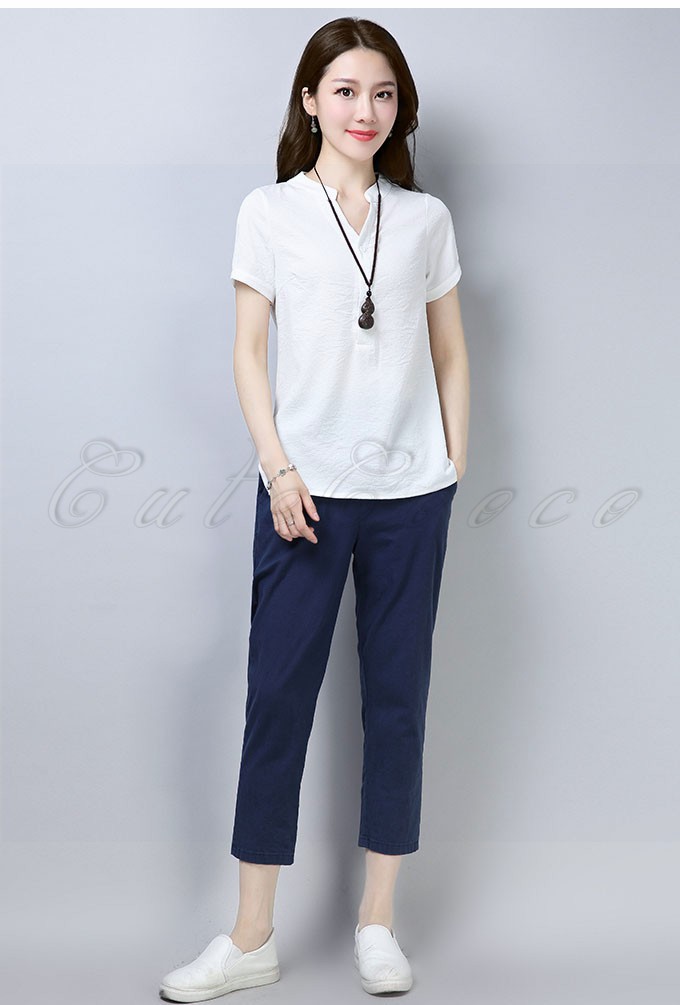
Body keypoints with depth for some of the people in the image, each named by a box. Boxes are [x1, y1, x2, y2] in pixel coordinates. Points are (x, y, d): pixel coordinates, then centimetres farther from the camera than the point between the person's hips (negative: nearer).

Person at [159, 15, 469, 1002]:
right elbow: (249, 349, 1)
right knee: (278, 696, 0)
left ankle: (377, 920, 20)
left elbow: (451, 352, 12)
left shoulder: (426, 218, 8)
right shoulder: (270, 211, 3)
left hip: (411, 492, 2)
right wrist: (276, 466, -8)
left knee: (397, 697, 6)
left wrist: (456, 465, 4)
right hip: (307, 486, -2)